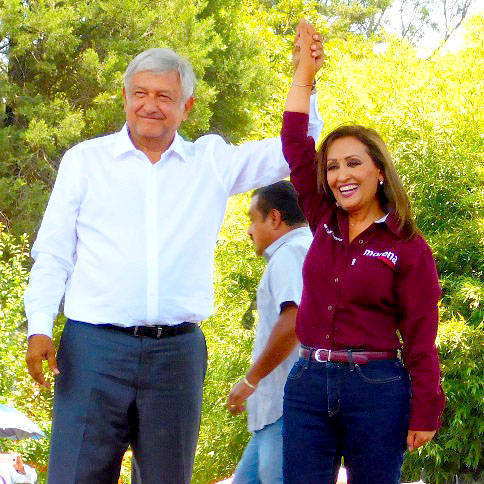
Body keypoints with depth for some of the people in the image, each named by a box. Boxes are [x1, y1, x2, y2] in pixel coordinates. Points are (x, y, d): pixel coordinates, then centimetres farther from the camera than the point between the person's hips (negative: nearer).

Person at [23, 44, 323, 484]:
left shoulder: (212, 162, 13)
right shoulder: (85, 160, 10)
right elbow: (52, 253, 8)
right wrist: (39, 327, -4)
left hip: (178, 350, 2)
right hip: (96, 347, -2)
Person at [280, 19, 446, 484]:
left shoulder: (408, 248, -2)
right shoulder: (325, 224, 10)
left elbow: (420, 337, -4)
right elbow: (295, 145, 11)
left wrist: (425, 414, -9)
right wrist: (305, 67, 11)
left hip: (376, 390, -4)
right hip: (308, 385, 4)